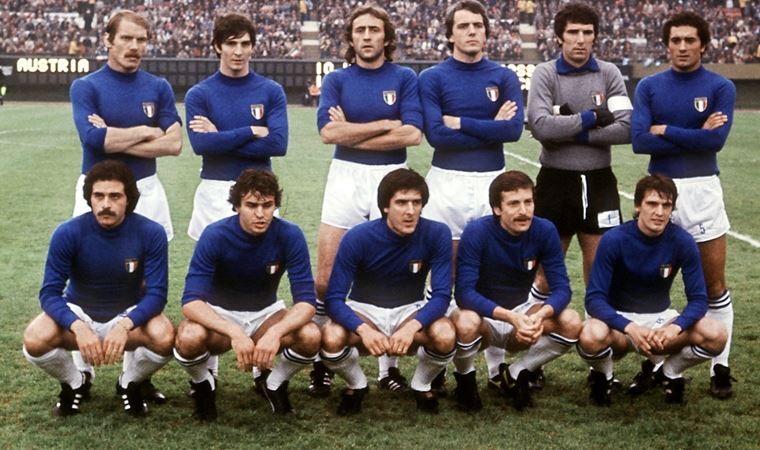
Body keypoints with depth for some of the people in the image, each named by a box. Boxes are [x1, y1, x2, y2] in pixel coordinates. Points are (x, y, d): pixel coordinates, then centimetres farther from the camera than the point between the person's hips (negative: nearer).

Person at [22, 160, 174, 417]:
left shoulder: (150, 233, -19)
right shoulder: (68, 233, -19)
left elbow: (156, 294, -19)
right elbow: (50, 293, -18)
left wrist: (125, 325, -39)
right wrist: (78, 327, -38)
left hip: (129, 315, 0)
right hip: (79, 313, 0)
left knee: (164, 336, -32)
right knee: (35, 339, -30)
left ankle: (130, 384, 3)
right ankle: (75, 383, 5)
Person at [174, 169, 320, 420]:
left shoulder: (290, 236, -19)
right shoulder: (215, 236, -24)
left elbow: (306, 301, -22)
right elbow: (191, 301, -30)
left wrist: (275, 333, -42)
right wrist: (234, 332, -46)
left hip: (265, 313, 2)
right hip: (219, 315, -2)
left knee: (310, 336, -28)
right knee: (189, 338, -35)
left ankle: (273, 383, 4)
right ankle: (203, 386, 1)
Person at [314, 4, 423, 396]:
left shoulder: (405, 78, 3)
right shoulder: (336, 80, 5)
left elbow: (412, 134, -11)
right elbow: (329, 132, -11)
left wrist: (352, 133, -9)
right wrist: (386, 124, -10)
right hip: (345, 179, 1)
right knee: (326, 279, -3)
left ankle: (388, 366, 17)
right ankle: (322, 362, 10)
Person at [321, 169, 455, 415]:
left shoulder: (437, 234, -17)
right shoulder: (358, 237, -20)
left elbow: (441, 295, -17)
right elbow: (334, 299, -20)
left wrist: (412, 327, -37)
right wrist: (363, 329, -39)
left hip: (410, 311, 1)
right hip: (364, 310, 0)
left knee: (445, 336, -31)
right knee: (332, 337, -32)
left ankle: (421, 385, 3)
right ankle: (356, 385, 3)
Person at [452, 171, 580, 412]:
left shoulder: (544, 231, -14)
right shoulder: (477, 232, -23)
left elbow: (561, 287, -15)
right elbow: (465, 293, -28)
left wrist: (542, 314, -37)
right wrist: (510, 317, -40)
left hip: (522, 312, 3)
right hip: (483, 315, -3)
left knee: (571, 322, -23)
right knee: (466, 322, -38)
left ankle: (515, 375, 1)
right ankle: (465, 380, -4)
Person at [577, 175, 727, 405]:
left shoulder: (683, 242, -13)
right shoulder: (614, 240, -19)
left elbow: (698, 299, -11)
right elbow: (594, 299, -21)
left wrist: (675, 328, -32)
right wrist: (630, 328, -38)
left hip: (660, 318, 3)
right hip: (619, 318, -3)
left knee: (716, 335, -24)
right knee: (591, 337, -38)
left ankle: (668, 372, 7)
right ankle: (603, 375, 0)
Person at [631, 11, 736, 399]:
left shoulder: (720, 87, -1)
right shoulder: (649, 87, 3)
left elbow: (716, 139, -15)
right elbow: (639, 141, -10)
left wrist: (664, 130, -9)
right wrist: (695, 136, -12)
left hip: (702, 189, -2)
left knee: (715, 285, 3)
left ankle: (720, 368, 13)